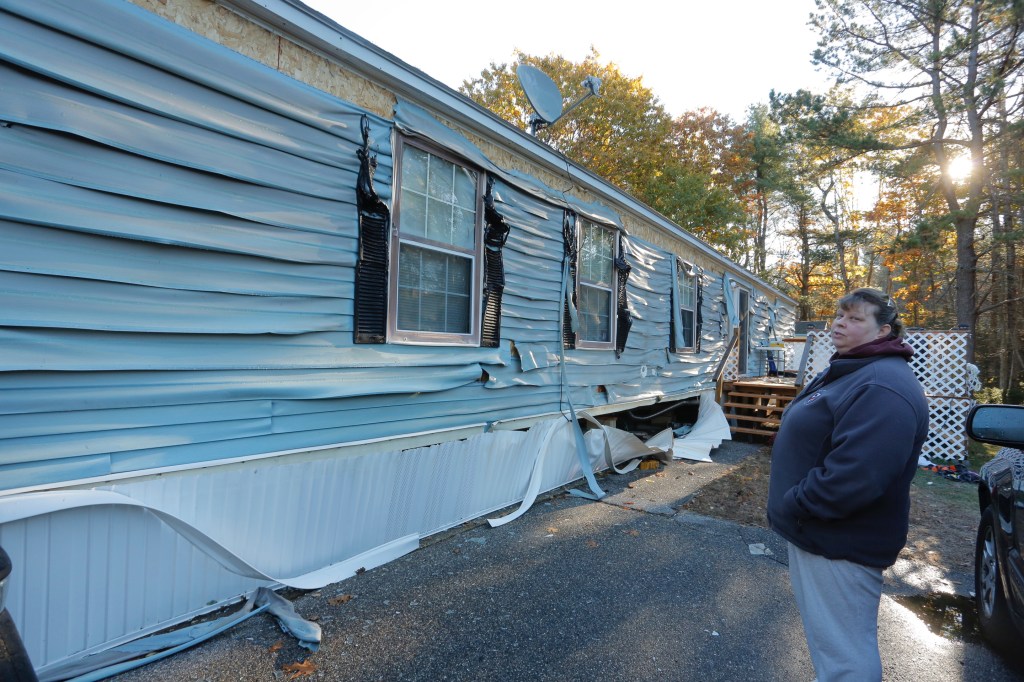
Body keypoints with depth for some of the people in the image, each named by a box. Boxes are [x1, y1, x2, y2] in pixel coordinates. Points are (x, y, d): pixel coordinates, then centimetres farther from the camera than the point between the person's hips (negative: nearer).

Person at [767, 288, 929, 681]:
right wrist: (792, 506, 14)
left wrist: (793, 506, -21)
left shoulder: (884, 386, -23)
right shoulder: (845, 372, 12)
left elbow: (855, 476, -33)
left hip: (841, 545, -10)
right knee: (825, 637, 27)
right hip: (815, 533, 10)